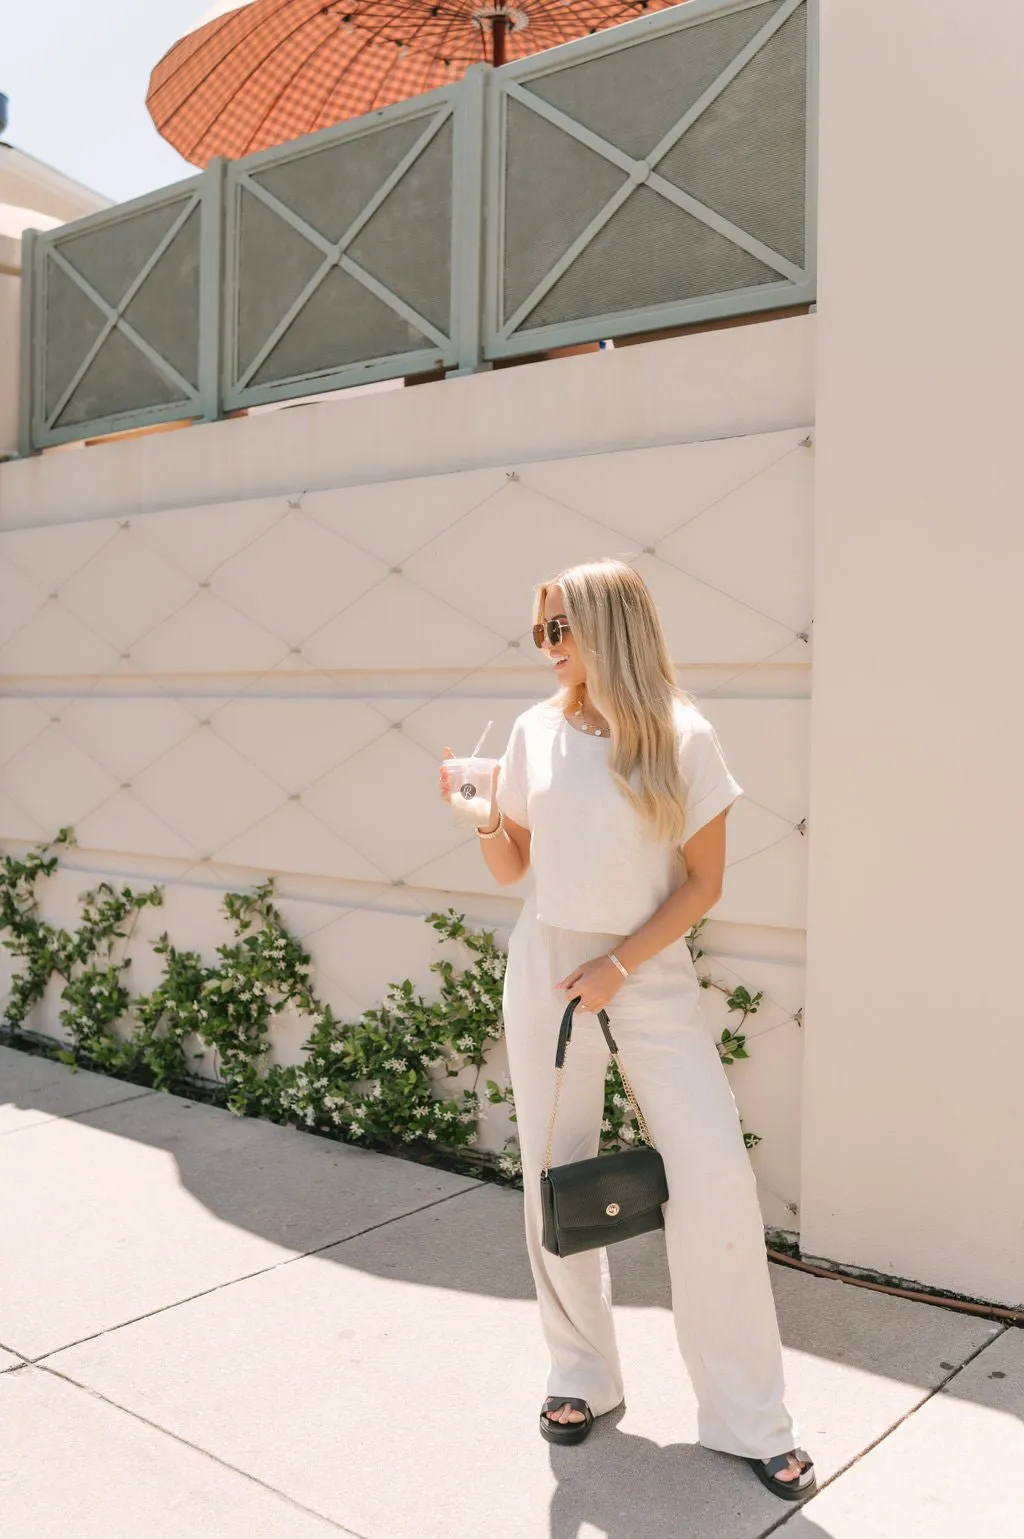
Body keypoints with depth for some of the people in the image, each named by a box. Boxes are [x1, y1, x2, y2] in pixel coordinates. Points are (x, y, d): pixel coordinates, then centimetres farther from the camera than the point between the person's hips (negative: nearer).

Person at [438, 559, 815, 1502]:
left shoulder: (683, 738, -7)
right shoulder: (537, 732, 2)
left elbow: (704, 882, -5)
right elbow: (512, 869, 9)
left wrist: (619, 967, -12)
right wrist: (483, 819, -11)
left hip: (651, 969, -3)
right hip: (545, 967, 3)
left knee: (717, 1176, -10)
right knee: (555, 1179, 8)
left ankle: (749, 1418, 8)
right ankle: (583, 1376, 29)